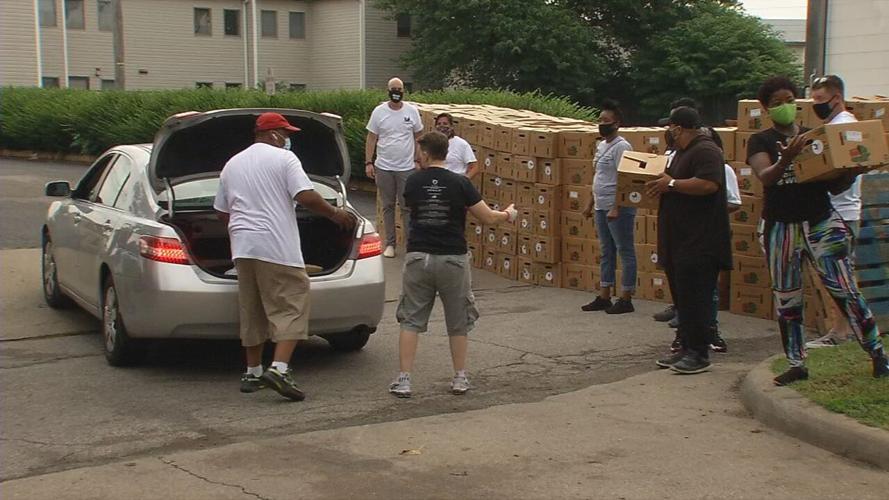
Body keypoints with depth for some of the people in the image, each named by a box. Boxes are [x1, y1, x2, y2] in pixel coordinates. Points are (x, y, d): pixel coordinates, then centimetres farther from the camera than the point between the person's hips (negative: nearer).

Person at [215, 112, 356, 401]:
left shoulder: (232, 164, 17)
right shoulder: (284, 158, -3)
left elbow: (221, 212, 19)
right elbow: (306, 196, -13)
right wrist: (336, 214, -1)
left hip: (242, 247, 7)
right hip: (277, 247, -7)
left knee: (252, 311, 15)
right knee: (290, 307, -5)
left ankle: (252, 372, 21)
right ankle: (279, 369, -19)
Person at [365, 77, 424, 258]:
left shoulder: (412, 111, 0)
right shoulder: (379, 112, 0)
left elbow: (418, 137, 7)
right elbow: (371, 139, 3)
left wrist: (417, 160, 2)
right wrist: (368, 163, -3)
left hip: (406, 168, -1)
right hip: (384, 168, 1)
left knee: (407, 207, 0)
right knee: (388, 206, 9)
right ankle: (390, 243, 16)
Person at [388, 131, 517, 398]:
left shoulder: (413, 183, -1)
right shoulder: (460, 183, -7)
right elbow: (489, 218, -5)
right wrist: (508, 214, 16)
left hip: (418, 258, 1)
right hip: (453, 259, -1)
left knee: (410, 320, 7)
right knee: (457, 323, 14)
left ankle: (403, 380, 3)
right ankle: (460, 378, 19)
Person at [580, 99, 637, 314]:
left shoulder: (621, 147, -14)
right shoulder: (601, 146, 15)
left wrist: (616, 208, -25)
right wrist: (590, 203, 21)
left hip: (618, 209, -10)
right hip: (601, 208, 10)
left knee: (625, 252, -2)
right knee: (606, 252, 14)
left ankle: (625, 299, 1)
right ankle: (604, 297, 21)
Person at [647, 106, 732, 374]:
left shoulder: (706, 151, -13)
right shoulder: (683, 152, 20)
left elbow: (708, 184, -28)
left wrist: (671, 184, -19)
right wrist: (662, 183, 10)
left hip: (699, 243, -11)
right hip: (679, 242, 11)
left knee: (694, 298, -8)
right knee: (682, 298, 13)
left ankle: (700, 354, -2)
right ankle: (687, 349, 20)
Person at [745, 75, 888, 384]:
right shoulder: (761, 141, 1)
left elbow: (835, 186, 9)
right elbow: (765, 177, -19)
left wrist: (852, 170, -12)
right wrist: (786, 160, -39)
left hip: (821, 222, 1)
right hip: (780, 227, -1)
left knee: (845, 290, -5)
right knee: (786, 300, 5)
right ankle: (797, 364, 16)